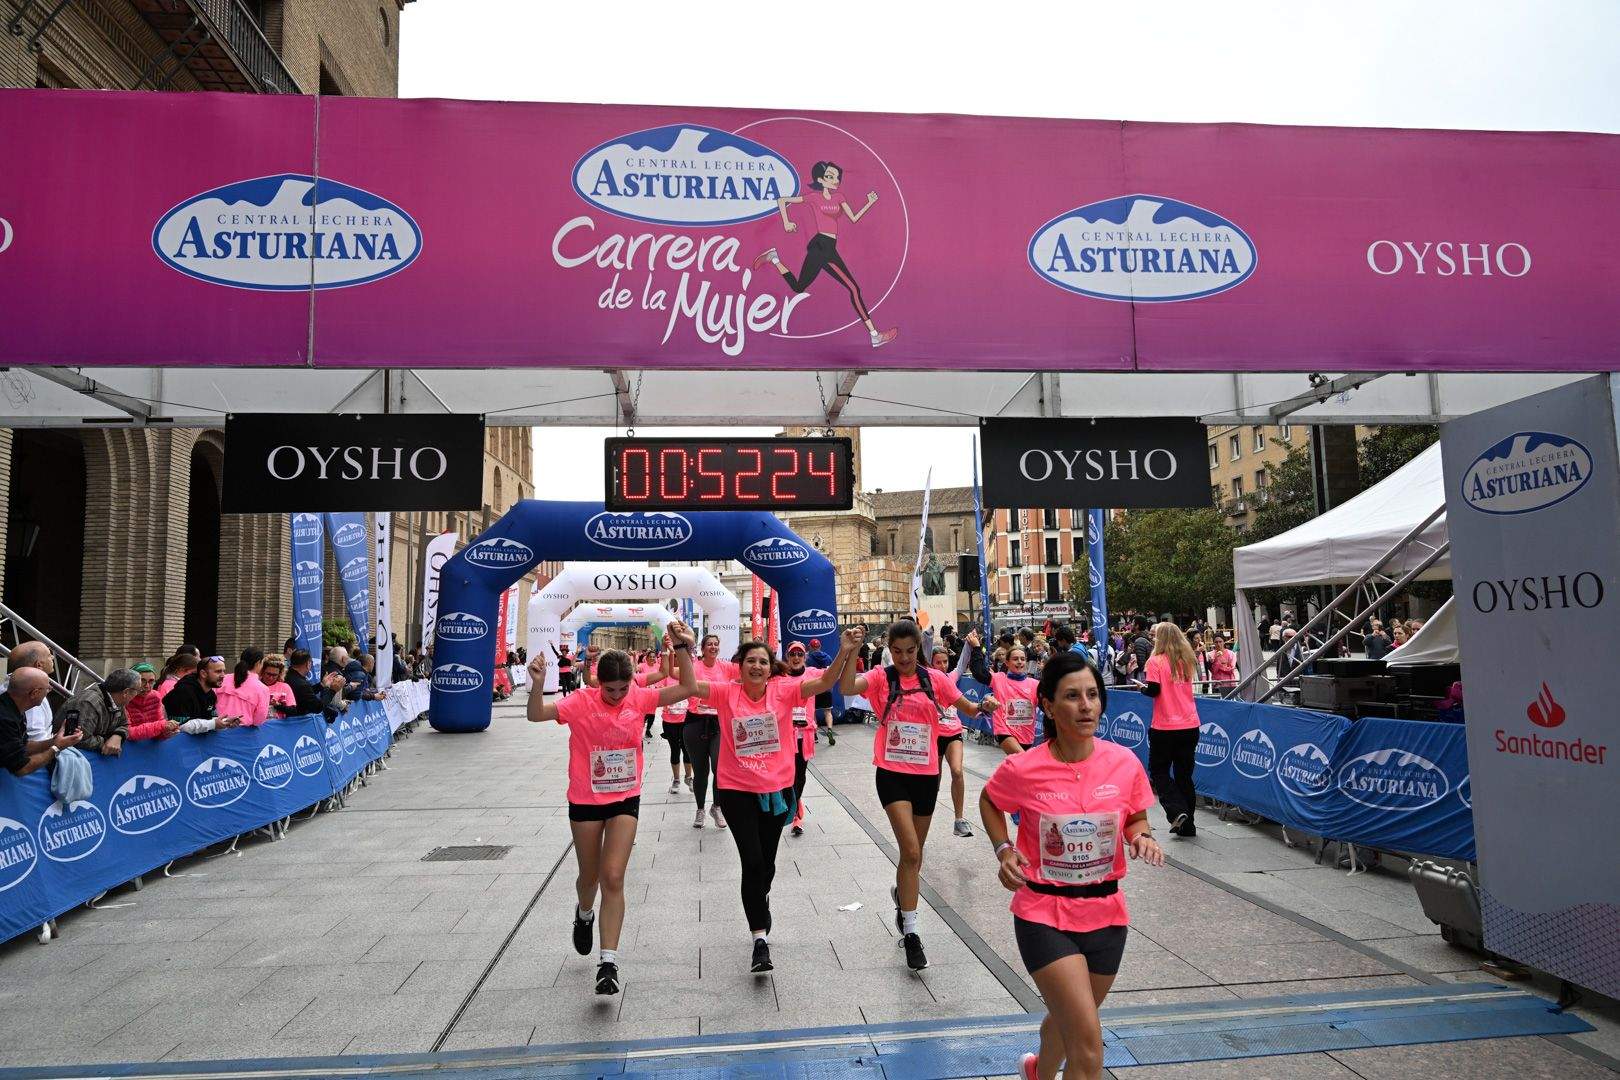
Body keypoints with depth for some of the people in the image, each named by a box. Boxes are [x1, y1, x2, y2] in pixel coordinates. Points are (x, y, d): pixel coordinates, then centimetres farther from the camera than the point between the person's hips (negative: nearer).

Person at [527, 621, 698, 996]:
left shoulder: (639, 698, -8)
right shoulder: (580, 702, -14)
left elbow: (686, 688, -9)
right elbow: (536, 715, -23)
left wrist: (682, 648, -18)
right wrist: (538, 683, -40)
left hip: (625, 799, 0)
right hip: (585, 800, 0)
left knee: (613, 877, -9)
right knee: (590, 875, 17)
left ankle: (608, 962, -3)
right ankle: (584, 915, 52)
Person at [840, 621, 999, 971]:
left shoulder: (935, 678, 0)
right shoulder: (881, 677, -6)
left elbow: (968, 708, 7)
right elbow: (847, 688, -25)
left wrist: (984, 706, -15)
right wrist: (848, 653, -40)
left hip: (926, 773, 3)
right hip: (893, 773, -3)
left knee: (915, 852, 18)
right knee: (911, 851, -14)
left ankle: (901, 894, 48)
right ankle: (910, 933, -2)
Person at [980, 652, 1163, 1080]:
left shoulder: (1125, 763, -10)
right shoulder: (1022, 769, -17)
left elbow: (1136, 820, 8)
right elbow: (989, 802, 5)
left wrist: (1142, 838, -14)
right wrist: (1003, 850, -9)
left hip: (1106, 913, 4)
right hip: (1044, 915, -4)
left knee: (1069, 1020, 26)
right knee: (1088, 1043, -13)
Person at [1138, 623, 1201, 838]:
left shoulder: (1156, 661, -11)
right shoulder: (1186, 661, 6)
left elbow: (1153, 690, -15)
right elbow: (1182, 688, 16)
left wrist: (1142, 687, 5)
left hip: (1165, 728, -5)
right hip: (1190, 725, 5)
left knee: (1159, 771, 10)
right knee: (1184, 774, 13)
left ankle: (1176, 810, -7)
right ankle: (1187, 824, 16)